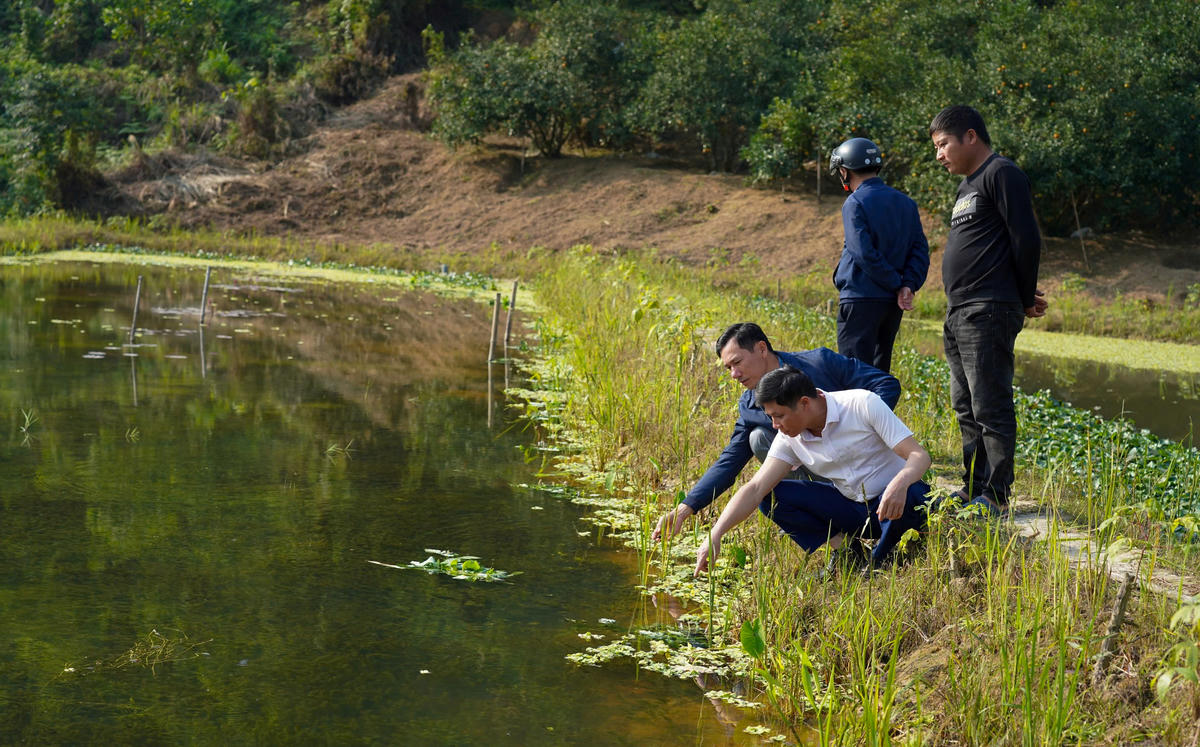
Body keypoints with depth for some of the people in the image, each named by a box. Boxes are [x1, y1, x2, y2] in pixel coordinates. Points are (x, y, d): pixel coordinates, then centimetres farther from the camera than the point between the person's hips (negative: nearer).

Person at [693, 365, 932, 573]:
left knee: (910, 492, -40)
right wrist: (715, 535, -23)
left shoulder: (863, 404, -20)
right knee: (771, 497, -13)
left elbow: (919, 455, -24)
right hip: (851, 509, 4)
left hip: (894, 500, -4)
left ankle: (880, 560, -10)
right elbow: (755, 489, -12)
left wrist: (899, 485, -46)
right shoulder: (790, 438, -6)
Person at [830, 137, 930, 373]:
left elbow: (864, 254, -18)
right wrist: (909, 285, -6)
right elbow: (920, 250, 4)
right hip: (893, 303, 7)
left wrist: (897, 284, -11)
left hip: (861, 299, -7)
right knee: (879, 370, 16)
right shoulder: (906, 203, 11)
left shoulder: (855, 203, -10)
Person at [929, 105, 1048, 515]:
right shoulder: (968, 185, 21)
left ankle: (996, 495, -5)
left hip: (988, 312, -10)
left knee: (991, 408, -9)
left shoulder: (1001, 174, -9)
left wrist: (1025, 299, -5)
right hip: (959, 313, 10)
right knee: (966, 407, 14)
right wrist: (1023, 296, 15)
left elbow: (1027, 239, -13)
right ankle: (974, 489, 21)